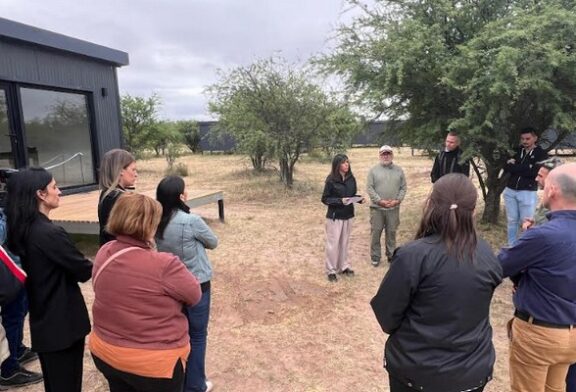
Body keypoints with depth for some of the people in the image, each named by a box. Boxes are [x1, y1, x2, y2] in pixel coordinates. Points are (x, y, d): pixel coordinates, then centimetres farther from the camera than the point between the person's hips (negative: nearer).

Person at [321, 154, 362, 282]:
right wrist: (340, 200, -22)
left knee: (344, 242, 14)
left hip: (348, 215, 5)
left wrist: (359, 198, -7)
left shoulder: (351, 179, 2)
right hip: (334, 216, -5)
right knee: (333, 243, 1)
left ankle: (344, 266, 28)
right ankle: (331, 270, 13)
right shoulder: (331, 180, -13)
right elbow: (325, 199, -10)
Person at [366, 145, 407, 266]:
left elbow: (403, 188, 5)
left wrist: (397, 200, -10)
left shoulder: (399, 170, 7)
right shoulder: (373, 170, 0)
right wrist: (380, 200, -14)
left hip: (394, 208, 2)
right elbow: (370, 188, -5)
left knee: (392, 232, 11)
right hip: (377, 207, -2)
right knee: (376, 233, 4)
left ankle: (391, 255, 24)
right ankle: (375, 256, 15)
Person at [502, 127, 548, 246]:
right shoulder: (517, 151, 11)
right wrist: (525, 168, -13)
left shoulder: (541, 154, -1)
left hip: (528, 192, -4)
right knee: (512, 221, 10)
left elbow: (535, 172, -15)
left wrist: (515, 167, -9)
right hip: (510, 191, 4)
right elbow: (506, 167, 2)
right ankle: (511, 246, 20)